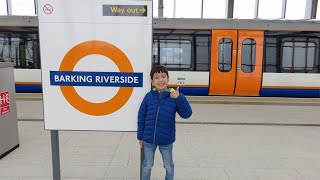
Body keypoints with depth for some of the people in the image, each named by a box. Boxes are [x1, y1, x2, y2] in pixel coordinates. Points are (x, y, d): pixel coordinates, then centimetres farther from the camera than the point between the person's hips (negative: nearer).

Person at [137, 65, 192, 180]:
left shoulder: (175, 96, -9)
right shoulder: (148, 96, -5)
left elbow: (186, 114, -14)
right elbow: (141, 117, 1)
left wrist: (179, 98, -27)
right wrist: (140, 136, 3)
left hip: (166, 141, -1)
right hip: (148, 139, 1)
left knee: (169, 166, 21)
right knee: (147, 165, 21)